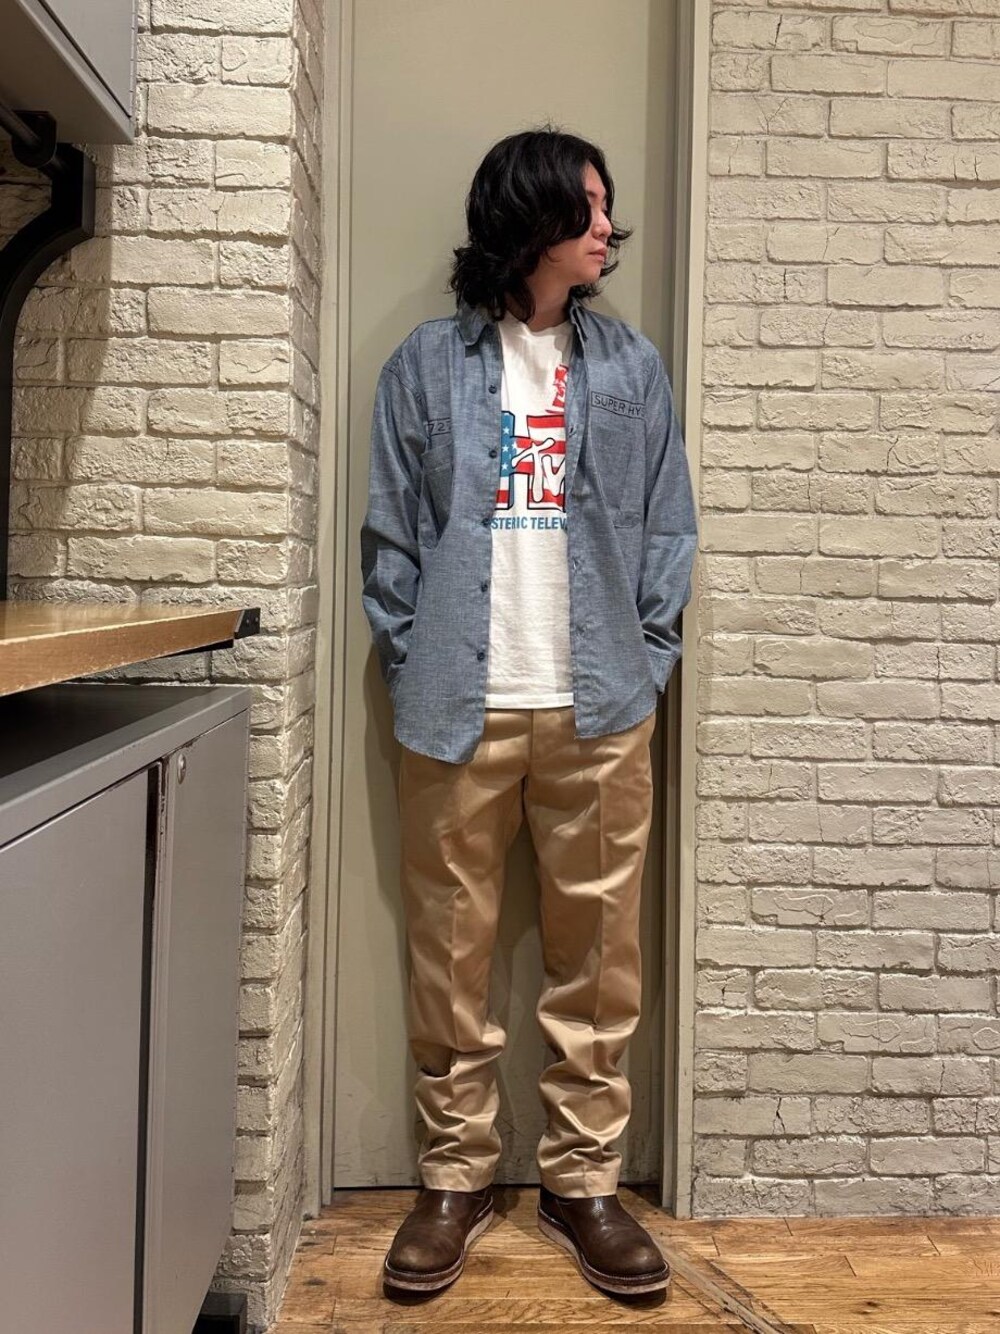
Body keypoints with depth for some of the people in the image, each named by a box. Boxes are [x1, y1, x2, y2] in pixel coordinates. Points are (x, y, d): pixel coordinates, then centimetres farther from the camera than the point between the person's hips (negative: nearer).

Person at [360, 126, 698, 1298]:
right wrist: (412, 671, -2)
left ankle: (584, 1179, 22)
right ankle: (454, 1177, 23)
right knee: (449, 952, 6)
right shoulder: (427, 365, 5)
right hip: (459, 712, -1)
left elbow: (666, 532, 8)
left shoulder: (631, 366, 10)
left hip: (599, 712, 1)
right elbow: (390, 532, 4)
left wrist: (646, 670, 1)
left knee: (598, 955, 5)